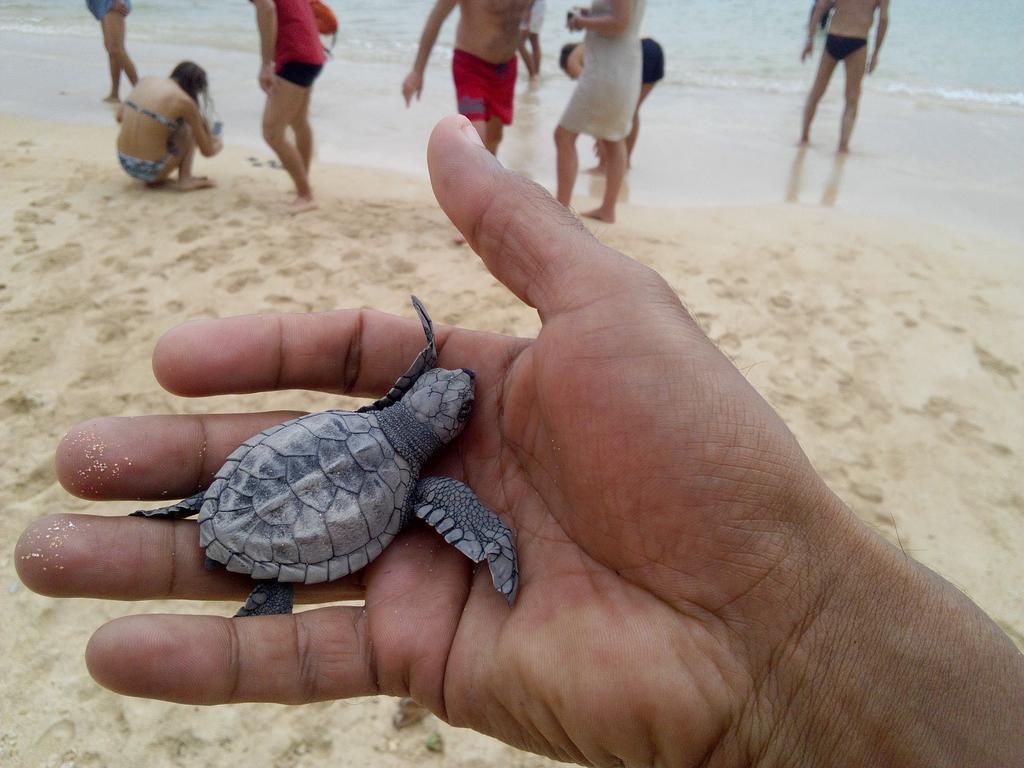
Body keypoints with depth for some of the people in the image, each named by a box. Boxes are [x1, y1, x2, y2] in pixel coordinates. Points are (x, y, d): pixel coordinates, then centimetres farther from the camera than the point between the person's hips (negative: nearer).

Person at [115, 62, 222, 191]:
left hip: (125, 162, 6)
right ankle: (185, 179, 5)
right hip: (151, 169, -5)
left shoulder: (145, 80, 5)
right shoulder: (185, 102, -10)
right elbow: (207, 151, -2)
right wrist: (217, 145, 22)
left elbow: (120, 116, 15)